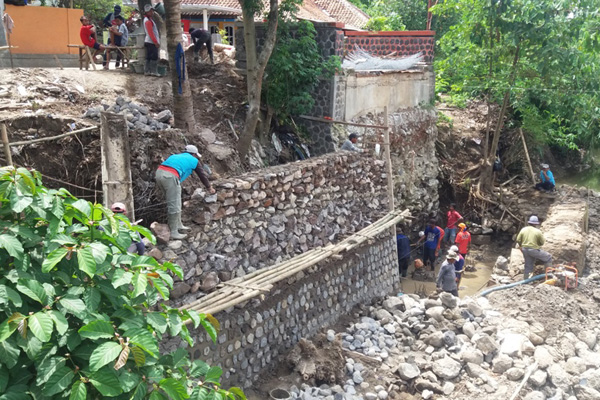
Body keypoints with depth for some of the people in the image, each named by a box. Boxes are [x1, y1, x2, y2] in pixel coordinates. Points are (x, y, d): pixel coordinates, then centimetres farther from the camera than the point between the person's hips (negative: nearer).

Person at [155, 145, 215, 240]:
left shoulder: (177, 156, 33)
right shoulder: (194, 161, 17)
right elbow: (202, 175, 27)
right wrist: (210, 188, 42)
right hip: (170, 176, -8)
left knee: (173, 202, 21)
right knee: (174, 206, -1)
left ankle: (178, 225, 30)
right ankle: (173, 232, 4)